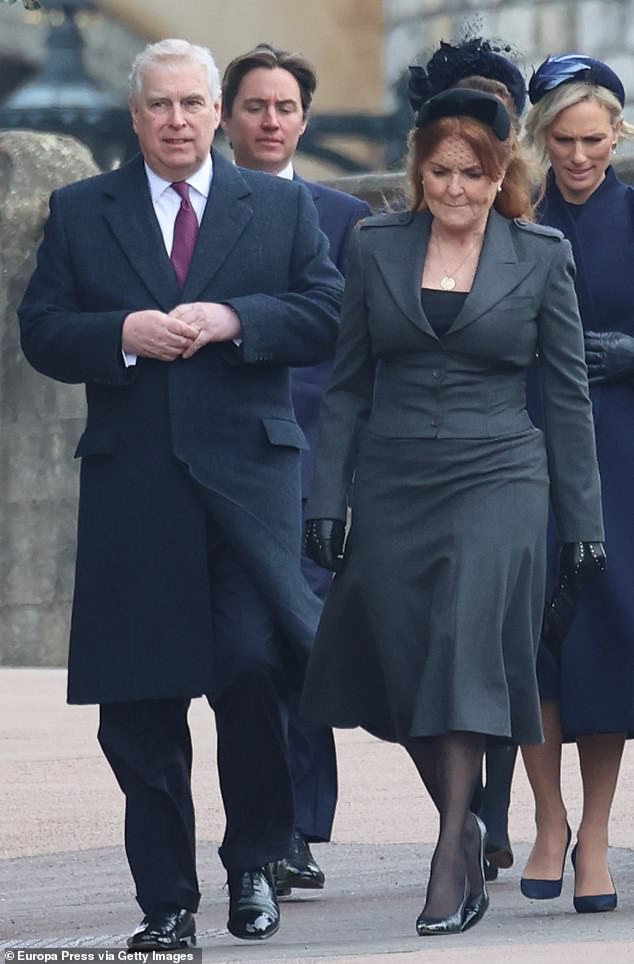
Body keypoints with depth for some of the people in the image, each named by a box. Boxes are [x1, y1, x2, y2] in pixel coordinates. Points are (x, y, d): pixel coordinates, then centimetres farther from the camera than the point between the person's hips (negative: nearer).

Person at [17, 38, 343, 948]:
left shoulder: (281, 208, 11)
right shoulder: (81, 214, 12)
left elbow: (330, 316, 3)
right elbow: (41, 333, 6)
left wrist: (234, 319, -11)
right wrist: (123, 334, -11)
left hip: (248, 472, -1)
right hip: (132, 487, 1)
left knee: (252, 664, -16)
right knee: (138, 710, 2)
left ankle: (253, 863, 6)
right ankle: (166, 901, 10)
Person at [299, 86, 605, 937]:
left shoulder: (542, 256, 2)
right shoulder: (376, 247, 6)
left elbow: (568, 395, 5)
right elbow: (348, 387, 9)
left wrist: (583, 523, 3)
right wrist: (327, 504, 3)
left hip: (496, 480, -3)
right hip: (393, 485, 3)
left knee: (466, 655, -17)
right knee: (404, 671, 1)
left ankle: (450, 866, -15)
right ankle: (465, 827, 22)